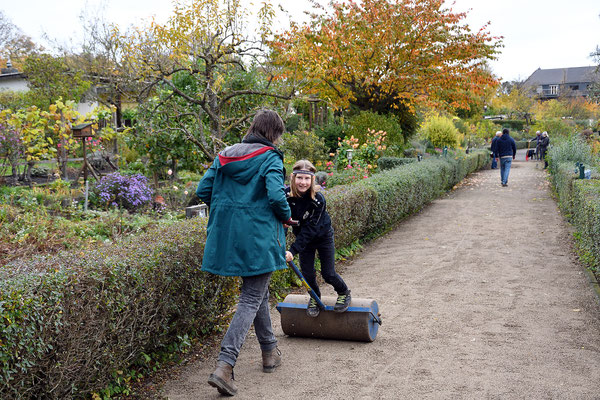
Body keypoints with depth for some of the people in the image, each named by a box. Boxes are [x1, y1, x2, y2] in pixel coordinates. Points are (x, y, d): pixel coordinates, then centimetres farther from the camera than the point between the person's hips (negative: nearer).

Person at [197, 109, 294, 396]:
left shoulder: (225, 155, 8)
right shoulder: (270, 158, -10)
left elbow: (203, 190, 7)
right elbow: (276, 195, -22)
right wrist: (286, 216, -2)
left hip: (228, 235, 7)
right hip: (258, 238, -7)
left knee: (259, 292, 23)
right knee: (251, 300, 1)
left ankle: (270, 352, 37)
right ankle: (224, 366, -9)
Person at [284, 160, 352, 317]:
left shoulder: (318, 199, -31)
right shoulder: (286, 195, -23)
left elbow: (310, 229, -31)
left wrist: (293, 250, -36)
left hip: (323, 236, -3)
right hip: (303, 237, 3)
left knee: (328, 274, 0)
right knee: (307, 273, 2)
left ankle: (344, 293, 30)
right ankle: (314, 298, 31)